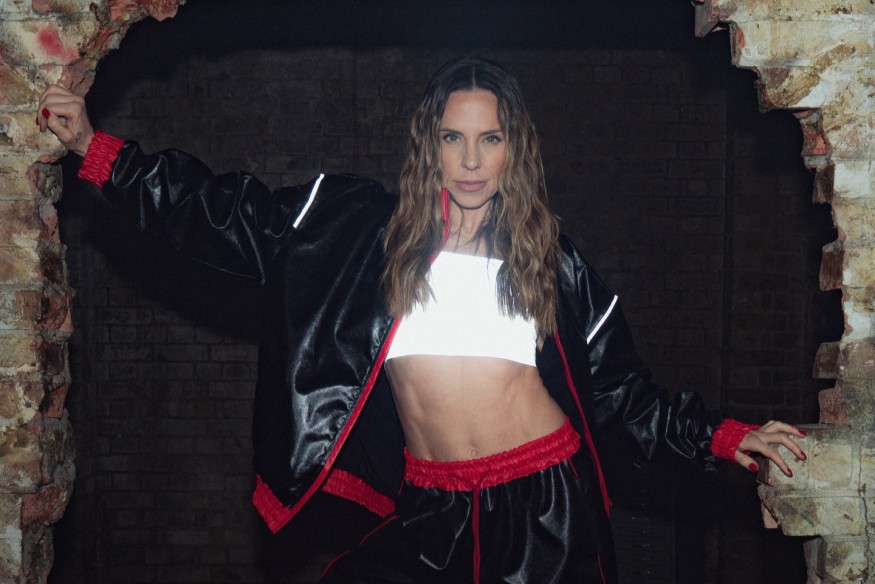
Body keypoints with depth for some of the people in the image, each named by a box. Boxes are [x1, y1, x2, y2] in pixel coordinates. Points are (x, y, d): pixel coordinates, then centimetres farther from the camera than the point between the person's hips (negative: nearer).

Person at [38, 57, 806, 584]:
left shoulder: (551, 259, 6)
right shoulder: (367, 230, 3)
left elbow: (620, 389, 12)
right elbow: (233, 217, 4)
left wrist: (724, 437, 6)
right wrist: (95, 149, 2)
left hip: (545, 504, 0)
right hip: (434, 511, 1)